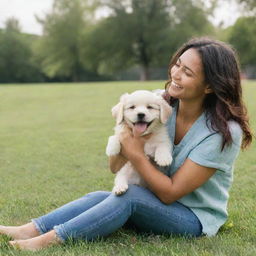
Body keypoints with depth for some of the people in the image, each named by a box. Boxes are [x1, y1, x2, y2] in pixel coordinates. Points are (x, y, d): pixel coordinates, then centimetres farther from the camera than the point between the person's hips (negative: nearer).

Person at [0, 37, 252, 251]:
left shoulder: (223, 132, -22)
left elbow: (171, 192, -21)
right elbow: (116, 167, -4)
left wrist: (136, 154, -25)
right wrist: (125, 134, -23)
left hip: (197, 218, -6)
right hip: (158, 202, 6)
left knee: (130, 195, -29)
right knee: (99, 197, -18)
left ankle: (51, 239, -27)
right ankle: (30, 230, -21)